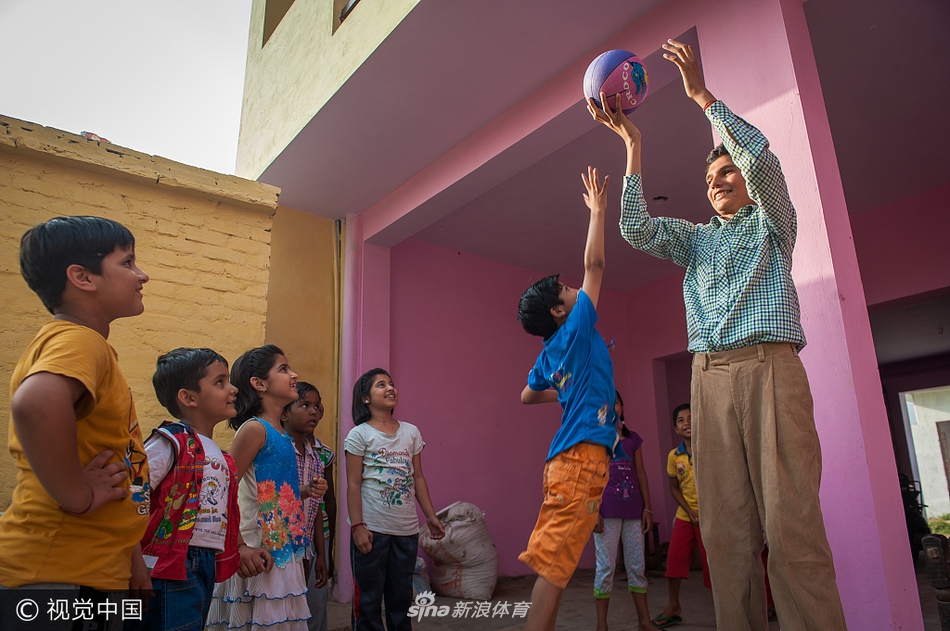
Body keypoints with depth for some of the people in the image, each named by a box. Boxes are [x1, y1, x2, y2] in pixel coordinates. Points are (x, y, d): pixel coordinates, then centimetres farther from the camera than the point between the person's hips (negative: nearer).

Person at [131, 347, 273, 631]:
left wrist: (241, 548, 13)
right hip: (172, 566, -8)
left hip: (208, 564, 8)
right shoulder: (170, 442, -12)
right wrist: (138, 565, -20)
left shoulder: (219, 455, 14)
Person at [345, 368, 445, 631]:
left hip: (407, 529, 4)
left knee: (402, 595, 14)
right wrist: (357, 526, -14)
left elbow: (418, 477, 10)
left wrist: (431, 515, 6)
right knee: (369, 598, 5)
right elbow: (353, 485, -7)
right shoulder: (359, 434, -4)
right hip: (372, 529, -4)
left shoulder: (411, 432, 8)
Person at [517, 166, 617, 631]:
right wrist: (597, 211, 7)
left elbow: (527, 397, 31)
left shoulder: (549, 356, 16)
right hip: (583, 456, -9)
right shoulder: (576, 330, -4)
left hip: (564, 460, 9)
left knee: (552, 561, 9)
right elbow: (594, 265, -3)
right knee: (554, 562, -11)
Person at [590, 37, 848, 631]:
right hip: (711, 376, 3)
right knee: (726, 525, -2)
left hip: (769, 365, -3)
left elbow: (760, 157, 0)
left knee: (791, 520, -12)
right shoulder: (696, 237, 27)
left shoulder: (772, 222, 18)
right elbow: (638, 230, 10)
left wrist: (704, 96, 2)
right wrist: (634, 146, 9)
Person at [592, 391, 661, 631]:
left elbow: (641, 473, 13)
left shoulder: (633, 438, 15)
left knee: (637, 566, 9)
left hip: (633, 508, 4)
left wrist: (647, 508, 7)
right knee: (606, 567, -2)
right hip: (607, 509, -4)